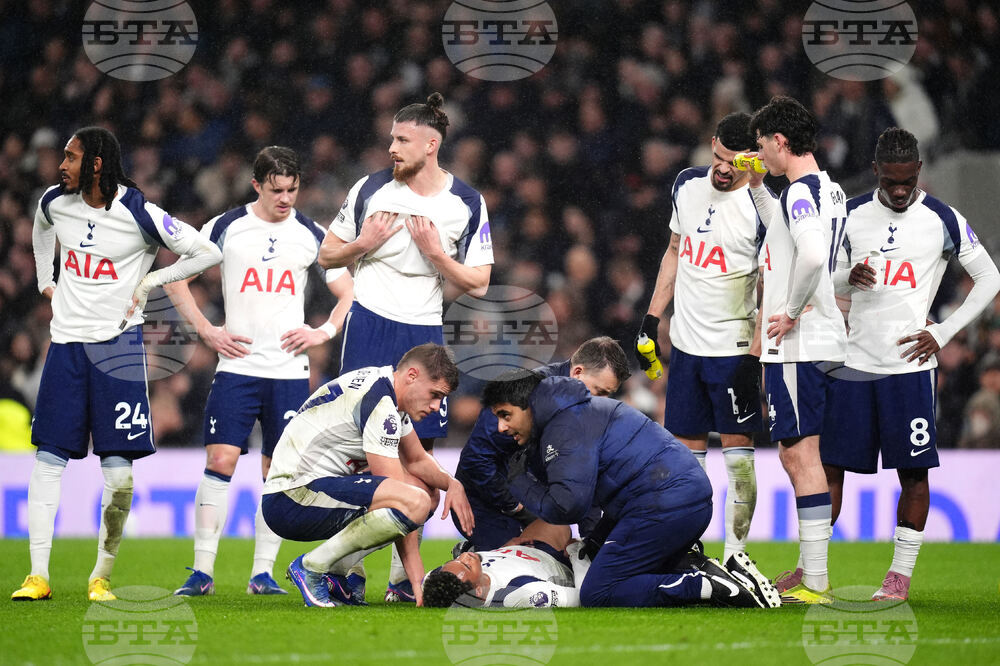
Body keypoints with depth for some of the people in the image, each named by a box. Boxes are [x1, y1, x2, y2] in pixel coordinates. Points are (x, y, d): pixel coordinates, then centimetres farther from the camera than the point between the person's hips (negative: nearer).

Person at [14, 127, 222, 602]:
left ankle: (101, 576, 7)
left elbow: (208, 254, -6)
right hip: (66, 343, 4)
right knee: (48, 459, -1)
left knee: (118, 469, -5)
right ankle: (38, 576, 1)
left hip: (117, 344, -4)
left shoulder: (138, 214, -13)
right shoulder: (55, 202, 3)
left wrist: (151, 281, -6)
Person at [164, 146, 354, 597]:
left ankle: (262, 572, 7)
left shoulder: (312, 236, 6)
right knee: (220, 462, -9)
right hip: (237, 366, -1)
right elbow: (176, 279, 9)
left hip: (290, 370, 1)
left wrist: (324, 332, -1)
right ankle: (203, 570, -6)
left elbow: (348, 293, 14)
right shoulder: (225, 228, 3)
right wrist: (206, 330, 1)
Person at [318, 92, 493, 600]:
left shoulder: (466, 205, 2)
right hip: (369, 326, -1)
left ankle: (403, 577, 7)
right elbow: (327, 256, 10)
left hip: (423, 334, 1)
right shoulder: (372, 189, 2)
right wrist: (364, 244, -9)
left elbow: (478, 284, 1)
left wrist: (435, 253, -12)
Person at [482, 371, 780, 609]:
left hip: (666, 504, -11)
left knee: (597, 595, -10)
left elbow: (567, 507, -17)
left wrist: (519, 482, -2)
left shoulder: (568, 425, -9)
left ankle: (709, 585, -19)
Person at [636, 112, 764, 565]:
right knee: (687, 450, 8)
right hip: (686, 341, 6)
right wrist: (651, 319, 16)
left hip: (733, 349, -6)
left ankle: (736, 557, 1)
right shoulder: (688, 185, 7)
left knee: (736, 451, -4)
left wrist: (754, 356, -18)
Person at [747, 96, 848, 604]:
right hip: (820, 341, 10)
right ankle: (810, 572, 20)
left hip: (796, 345, -10)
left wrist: (791, 311, -19)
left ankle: (815, 585, -10)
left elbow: (812, 255, -32)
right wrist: (758, 189, 29)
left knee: (800, 453, -9)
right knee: (796, 455, 15)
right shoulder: (829, 190, 15)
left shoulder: (799, 192, -15)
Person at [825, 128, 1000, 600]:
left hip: (910, 364, -3)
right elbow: (832, 276, 17)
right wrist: (848, 277, -8)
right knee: (830, 464, 3)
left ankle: (901, 576, 6)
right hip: (855, 362, 3)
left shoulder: (942, 220, -3)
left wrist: (943, 332, -4)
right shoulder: (852, 215, 7)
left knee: (913, 471, -1)